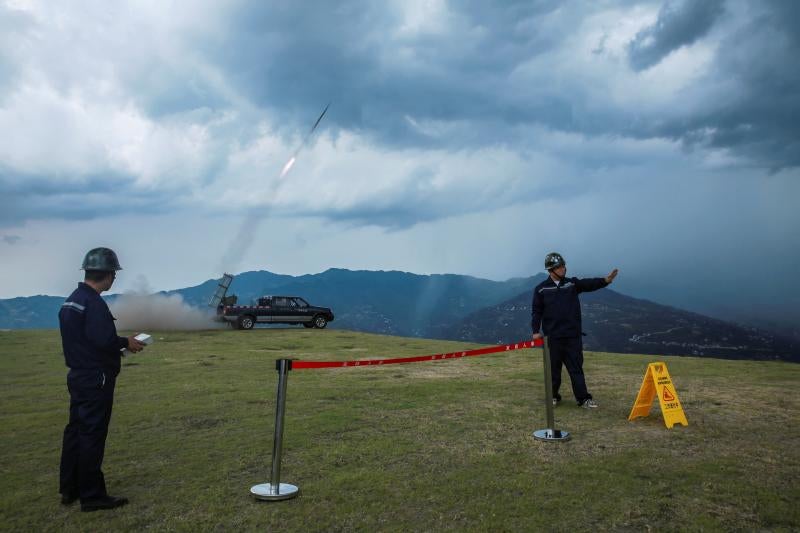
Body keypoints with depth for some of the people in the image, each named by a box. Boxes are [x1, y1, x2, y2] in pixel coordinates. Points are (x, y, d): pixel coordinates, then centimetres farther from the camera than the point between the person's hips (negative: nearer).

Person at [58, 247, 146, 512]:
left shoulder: (70, 301, 11)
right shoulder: (93, 303, -20)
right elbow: (104, 340, -27)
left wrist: (116, 345, 11)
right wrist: (126, 343, -9)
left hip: (77, 376, 10)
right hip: (96, 378, -10)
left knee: (75, 430, 16)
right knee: (92, 435, -2)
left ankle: (70, 489, 28)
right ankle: (92, 495, 8)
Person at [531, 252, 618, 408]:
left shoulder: (572, 283, 6)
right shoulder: (541, 289, 1)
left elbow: (589, 284, -9)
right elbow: (536, 311, 3)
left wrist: (606, 280, -26)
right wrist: (536, 331, -1)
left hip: (573, 335, 1)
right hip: (553, 337, -1)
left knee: (576, 367, 2)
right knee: (554, 368, 8)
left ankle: (584, 398, 6)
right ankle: (553, 396, 22)